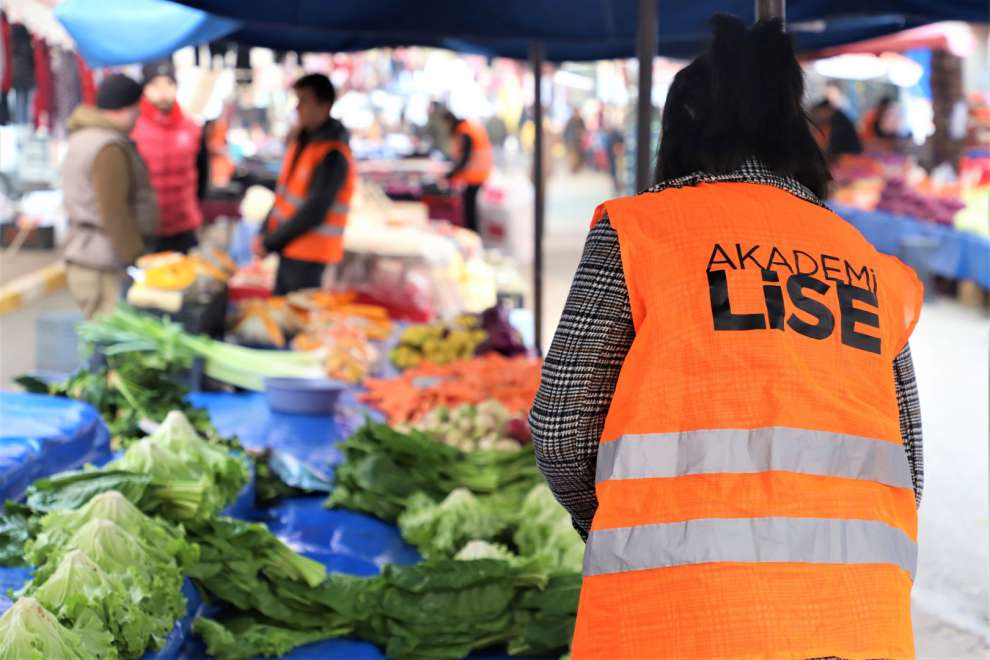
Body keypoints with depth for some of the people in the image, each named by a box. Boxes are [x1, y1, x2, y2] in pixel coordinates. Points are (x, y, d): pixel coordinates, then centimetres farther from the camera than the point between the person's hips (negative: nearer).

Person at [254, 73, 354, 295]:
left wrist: (270, 243, -14)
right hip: (290, 247, 9)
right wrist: (265, 232, 3)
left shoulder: (333, 156, -19)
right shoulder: (302, 139, 8)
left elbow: (314, 212, -21)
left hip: (309, 254, -9)